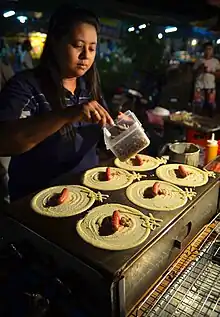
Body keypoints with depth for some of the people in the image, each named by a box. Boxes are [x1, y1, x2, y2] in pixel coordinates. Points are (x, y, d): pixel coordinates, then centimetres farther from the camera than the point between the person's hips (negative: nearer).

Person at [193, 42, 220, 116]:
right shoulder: (199, 61, 5)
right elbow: (194, 72, 5)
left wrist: (210, 71, -12)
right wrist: (200, 68, -12)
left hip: (211, 86, 1)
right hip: (199, 86, 0)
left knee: (211, 104, 0)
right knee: (198, 104, -1)